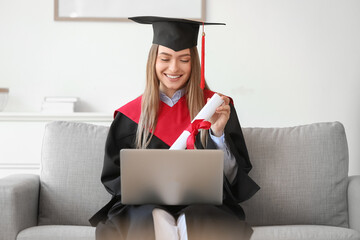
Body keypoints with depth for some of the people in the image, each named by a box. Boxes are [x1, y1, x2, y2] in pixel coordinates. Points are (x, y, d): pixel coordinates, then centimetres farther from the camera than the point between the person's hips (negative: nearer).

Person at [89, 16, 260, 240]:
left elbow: (234, 177, 4)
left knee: (194, 222, -34)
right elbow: (114, 176, 12)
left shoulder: (216, 106, 7)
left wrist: (218, 133, -12)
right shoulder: (131, 115, 8)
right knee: (156, 220, -33)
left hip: (202, 206, 0)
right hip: (146, 207, 1)